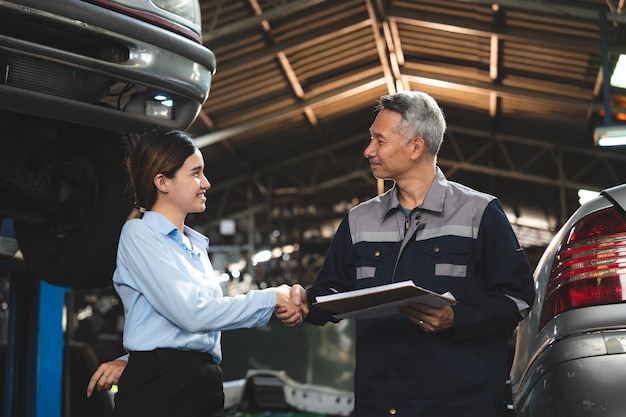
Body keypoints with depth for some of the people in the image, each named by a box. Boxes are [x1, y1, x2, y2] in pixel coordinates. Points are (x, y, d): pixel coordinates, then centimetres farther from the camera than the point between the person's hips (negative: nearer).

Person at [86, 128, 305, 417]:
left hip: (205, 386, 7)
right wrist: (271, 299, -10)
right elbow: (192, 313, -17)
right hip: (159, 389, -7)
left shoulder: (196, 245, 17)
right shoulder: (139, 234, -7)